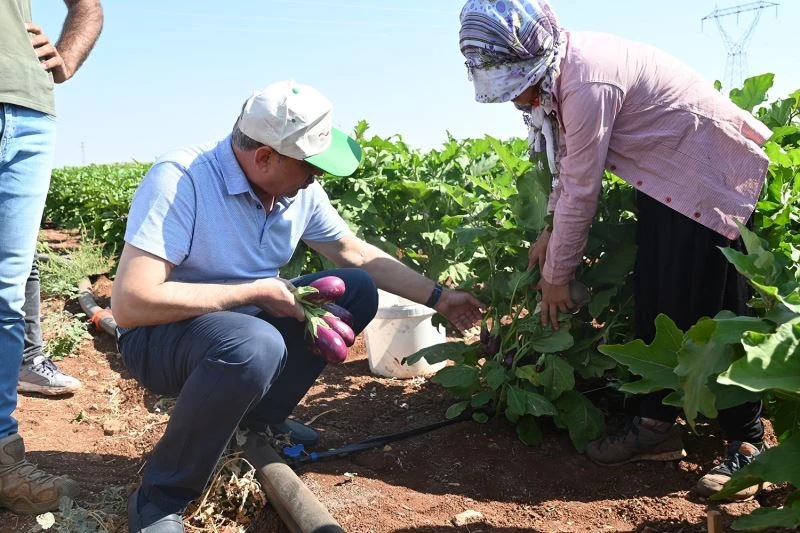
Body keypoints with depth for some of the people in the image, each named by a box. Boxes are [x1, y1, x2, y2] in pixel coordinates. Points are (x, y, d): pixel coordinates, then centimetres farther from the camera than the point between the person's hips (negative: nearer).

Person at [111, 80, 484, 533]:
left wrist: (439, 298, 3)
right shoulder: (180, 179, -28)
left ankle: (262, 416, 10)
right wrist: (255, 290, -28)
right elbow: (130, 303, -32)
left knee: (357, 290, -3)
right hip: (164, 332, -7)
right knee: (255, 346, -38)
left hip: (246, 317, 7)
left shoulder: (300, 189, -7)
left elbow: (357, 254, 6)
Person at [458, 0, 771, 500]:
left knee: (713, 310, -8)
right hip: (665, 175, 9)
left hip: (712, 173, -9)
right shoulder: (558, 68, -2)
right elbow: (569, 164, 7)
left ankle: (748, 441, 6)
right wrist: (551, 231, 0)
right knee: (654, 302, 6)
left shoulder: (588, 83, -31)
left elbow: (581, 193, -25)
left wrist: (556, 276, -13)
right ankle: (658, 425, 15)